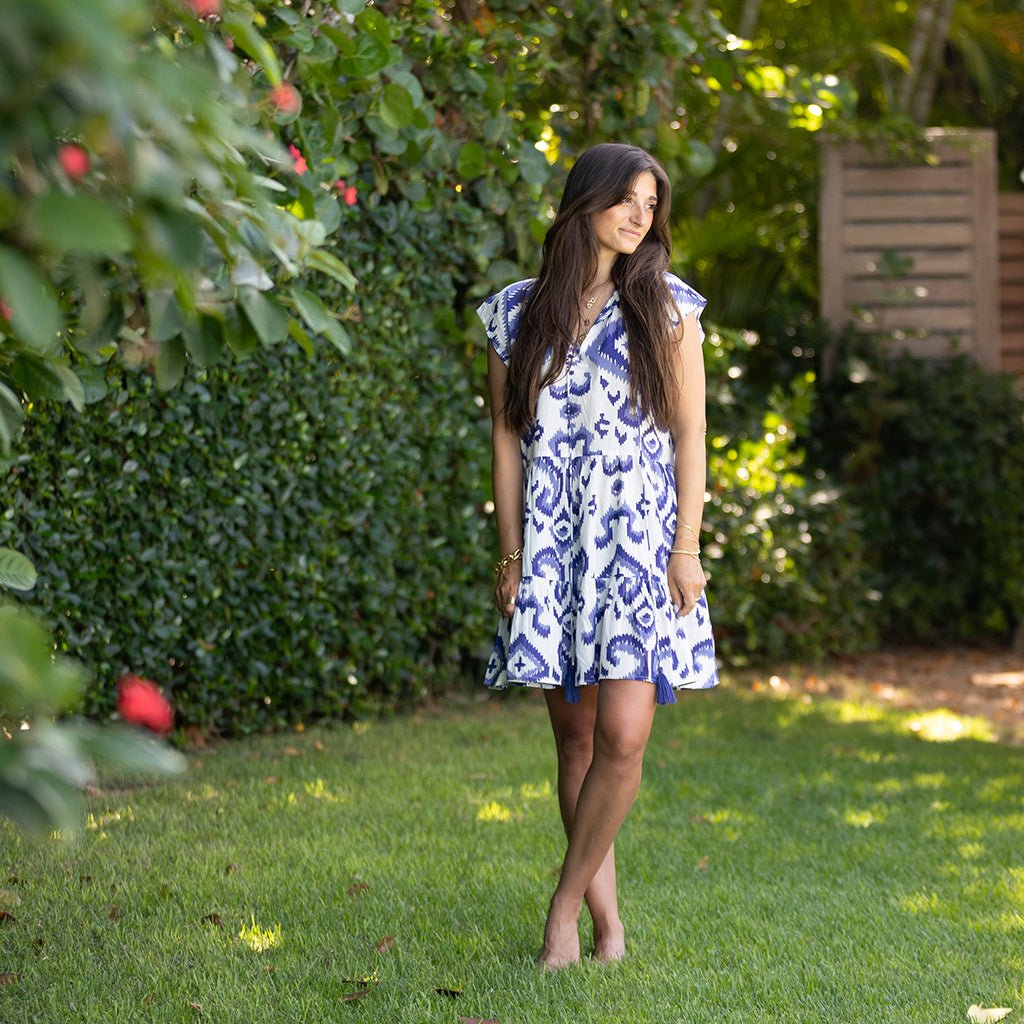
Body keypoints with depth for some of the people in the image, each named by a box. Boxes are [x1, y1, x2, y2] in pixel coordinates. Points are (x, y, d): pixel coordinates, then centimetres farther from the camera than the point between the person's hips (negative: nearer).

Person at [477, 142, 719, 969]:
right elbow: (507, 437, 8)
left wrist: (687, 548, -4)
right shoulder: (516, 314, 7)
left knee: (623, 735, -13)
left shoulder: (667, 307, 4)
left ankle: (566, 905, 1)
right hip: (554, 546, 2)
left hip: (641, 541, -2)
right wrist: (511, 553, 4)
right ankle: (608, 919, 12)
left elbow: (689, 434, 2)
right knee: (576, 736, 4)